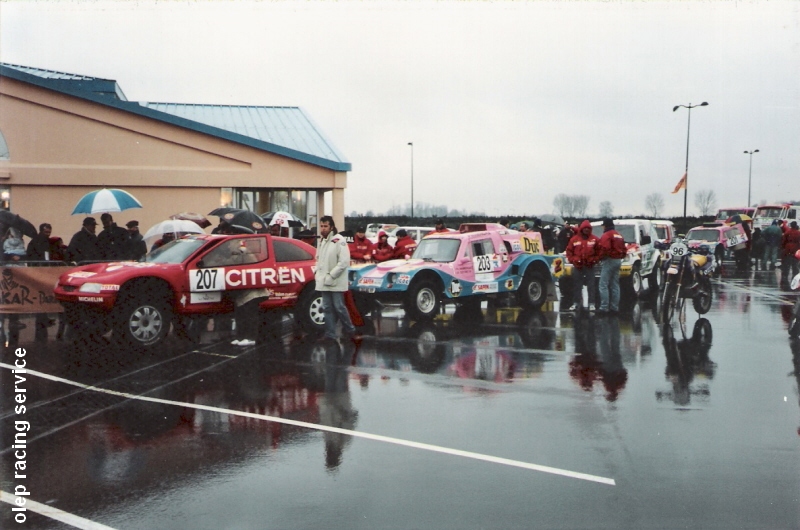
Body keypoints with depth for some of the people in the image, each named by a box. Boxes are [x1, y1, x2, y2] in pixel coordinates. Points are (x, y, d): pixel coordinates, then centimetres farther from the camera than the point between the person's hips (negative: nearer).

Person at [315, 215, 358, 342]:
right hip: (324, 282, 7)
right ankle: (330, 335, 15)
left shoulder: (339, 241, -12)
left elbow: (344, 262, -18)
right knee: (327, 308, 9)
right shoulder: (321, 240, 12)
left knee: (339, 308, -2)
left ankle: (351, 331, 14)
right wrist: (317, 272, 3)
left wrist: (330, 276, -18)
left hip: (335, 282, -7)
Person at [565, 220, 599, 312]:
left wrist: (594, 260, -6)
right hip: (578, 266, 1)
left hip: (589, 266, -1)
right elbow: (569, 251, 6)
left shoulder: (594, 239, 2)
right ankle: (576, 303, 12)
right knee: (577, 286, 5)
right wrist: (573, 260, -4)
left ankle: (591, 303, 3)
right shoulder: (574, 239, 3)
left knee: (591, 285, -1)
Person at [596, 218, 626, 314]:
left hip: (609, 261, -9)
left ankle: (604, 307, -14)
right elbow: (623, 250, 20)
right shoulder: (619, 236, 20)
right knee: (615, 285, 12)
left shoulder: (606, 235, -11)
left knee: (603, 285, -9)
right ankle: (614, 307, 13)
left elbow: (605, 249, -25)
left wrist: (600, 257, -10)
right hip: (618, 261, 10)